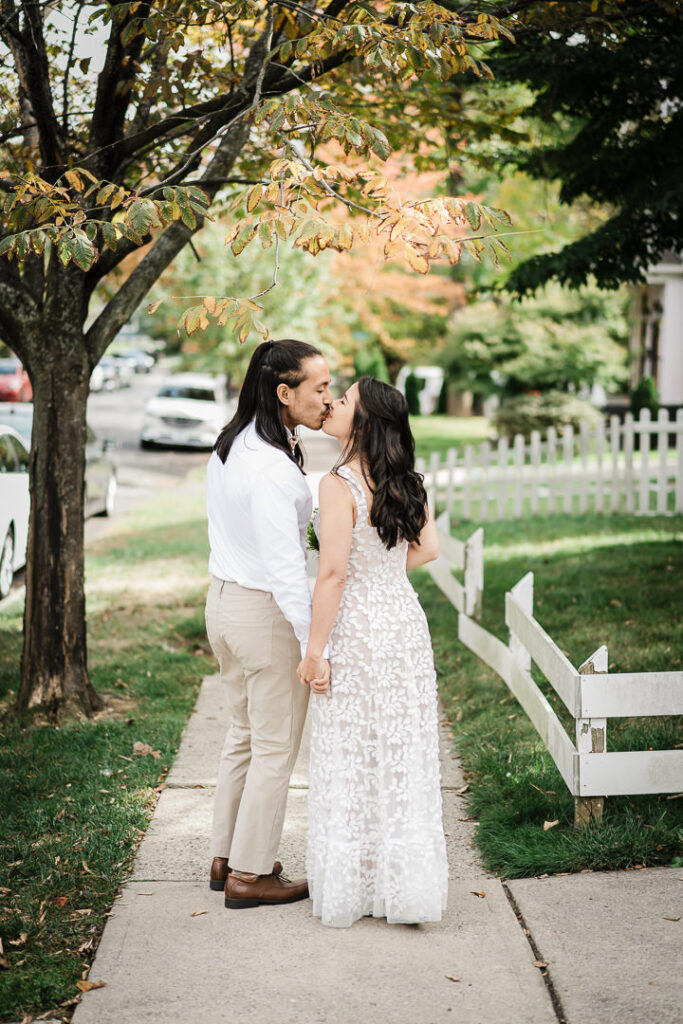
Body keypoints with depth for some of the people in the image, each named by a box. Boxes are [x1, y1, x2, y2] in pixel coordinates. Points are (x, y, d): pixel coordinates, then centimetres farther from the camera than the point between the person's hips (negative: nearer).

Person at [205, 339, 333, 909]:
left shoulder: (231, 445, 4)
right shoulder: (270, 467, -25)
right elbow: (284, 566, -28)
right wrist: (314, 645, -27)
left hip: (225, 599, 9)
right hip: (266, 611, -9)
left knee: (244, 735, 21)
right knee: (276, 748, 5)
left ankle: (227, 857, 31)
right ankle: (250, 873, 16)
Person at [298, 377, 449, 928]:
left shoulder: (340, 485, -17)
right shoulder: (408, 482, 3)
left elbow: (334, 572, -19)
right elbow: (428, 548, 7)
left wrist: (314, 650, -14)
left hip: (357, 630, -6)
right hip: (406, 620, 6)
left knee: (350, 763, 5)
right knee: (405, 757, 11)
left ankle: (349, 892, 16)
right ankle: (406, 889, 18)